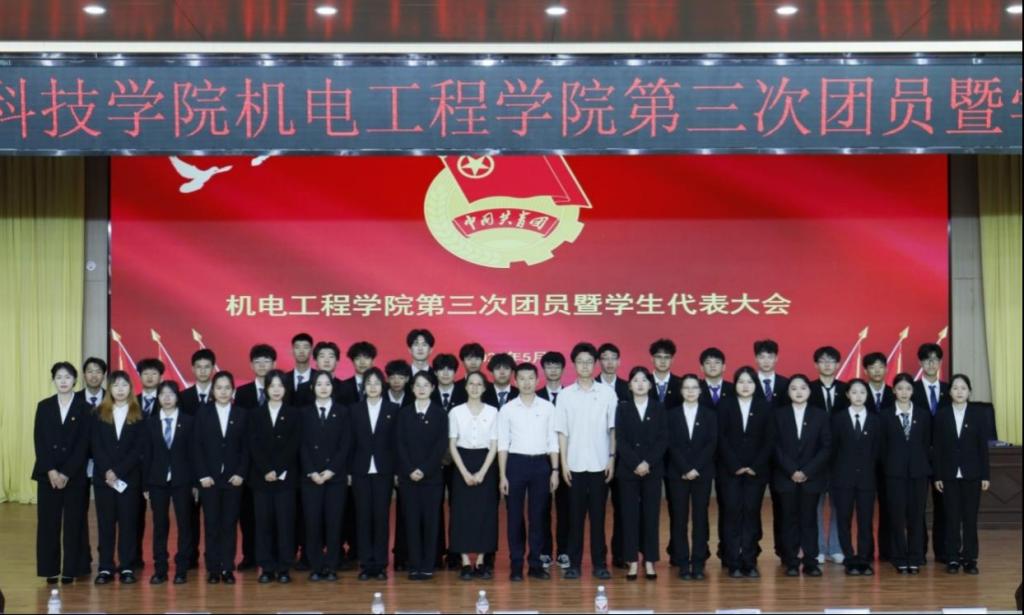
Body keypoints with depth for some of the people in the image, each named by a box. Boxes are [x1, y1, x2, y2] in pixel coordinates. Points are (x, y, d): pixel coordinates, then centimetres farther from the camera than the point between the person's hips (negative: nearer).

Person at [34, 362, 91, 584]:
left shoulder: (84, 408, 1)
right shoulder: (44, 406, 7)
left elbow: (84, 443, -4)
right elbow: (39, 441, 2)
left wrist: (67, 473, -11)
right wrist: (50, 471, -9)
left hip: (75, 474, -2)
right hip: (48, 473, 2)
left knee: (73, 522, 0)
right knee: (48, 522, 1)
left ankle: (70, 570, 6)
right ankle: (50, 570, 7)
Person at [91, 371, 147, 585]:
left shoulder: (138, 415, 2)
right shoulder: (100, 413, 7)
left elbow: (139, 448, -4)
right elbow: (96, 446, 1)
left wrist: (118, 471, -11)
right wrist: (107, 471, -11)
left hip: (129, 477, -1)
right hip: (103, 477, 1)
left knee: (128, 522, 1)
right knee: (105, 522, 3)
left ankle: (127, 568, 5)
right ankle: (106, 568, 5)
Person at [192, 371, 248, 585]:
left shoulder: (242, 414, 6)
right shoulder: (203, 413, 4)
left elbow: (246, 447, 4)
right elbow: (196, 446, 1)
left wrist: (241, 473, -6)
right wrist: (202, 475, -7)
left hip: (233, 477, 0)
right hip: (209, 478, 0)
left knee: (230, 524, 1)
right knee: (211, 525, 0)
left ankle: (228, 569, 5)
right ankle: (213, 569, 4)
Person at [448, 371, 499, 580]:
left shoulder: (492, 412, 1)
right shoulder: (456, 412, 1)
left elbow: (494, 445, 0)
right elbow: (452, 445, 1)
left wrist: (482, 472, -10)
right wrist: (465, 472, -9)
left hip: (485, 465, 1)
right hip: (463, 464, 0)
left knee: (485, 513, 1)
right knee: (463, 513, -2)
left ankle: (480, 562, 7)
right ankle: (465, 563, 1)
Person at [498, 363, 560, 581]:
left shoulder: (547, 408, 5)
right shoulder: (507, 409, 1)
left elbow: (553, 442, 7)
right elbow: (503, 444, 0)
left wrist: (555, 470, 1)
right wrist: (502, 475, -5)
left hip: (541, 463, 1)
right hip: (516, 463, -1)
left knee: (538, 516, 5)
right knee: (515, 516, 2)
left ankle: (535, 563, 12)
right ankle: (516, 565, 8)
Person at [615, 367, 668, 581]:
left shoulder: (659, 409, 7)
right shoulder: (622, 408, 5)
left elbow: (663, 440, 0)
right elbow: (620, 440, -2)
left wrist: (648, 463, -12)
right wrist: (635, 464, -13)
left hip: (653, 469, 1)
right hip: (627, 469, -1)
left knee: (651, 514, 1)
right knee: (629, 515, -1)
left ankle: (650, 561, 5)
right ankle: (632, 562, 3)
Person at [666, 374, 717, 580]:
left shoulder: (709, 415, 7)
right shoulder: (672, 415, 6)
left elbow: (712, 444, -1)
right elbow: (671, 445, -1)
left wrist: (696, 468, -11)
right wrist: (685, 469, -11)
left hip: (702, 473, 0)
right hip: (678, 474, 0)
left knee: (700, 518, 0)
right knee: (679, 519, -1)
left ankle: (698, 564, 2)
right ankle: (683, 564, 1)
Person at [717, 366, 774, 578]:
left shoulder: (765, 408, 7)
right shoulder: (725, 406, 5)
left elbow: (769, 440, 3)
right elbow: (721, 438, -1)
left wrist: (756, 466, -8)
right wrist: (735, 466, -9)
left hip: (756, 471, 1)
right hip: (729, 471, -1)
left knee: (752, 513, -1)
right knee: (732, 513, -4)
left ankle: (750, 562, 1)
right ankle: (734, 563, -3)